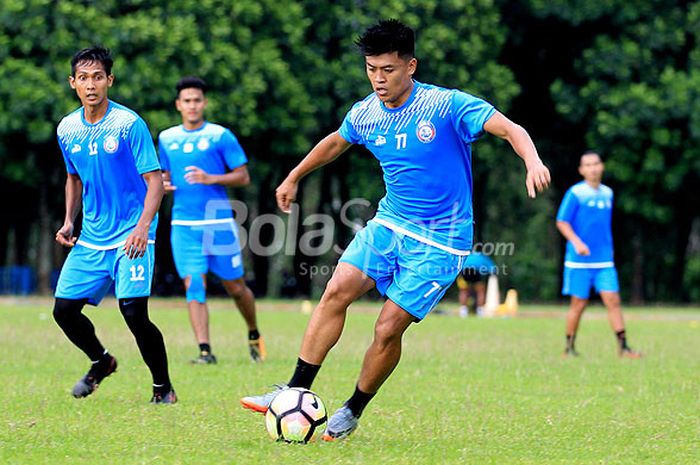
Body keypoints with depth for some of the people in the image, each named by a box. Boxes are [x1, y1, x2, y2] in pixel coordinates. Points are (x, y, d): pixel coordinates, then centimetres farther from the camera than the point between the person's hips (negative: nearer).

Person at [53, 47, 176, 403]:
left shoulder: (129, 124, -12)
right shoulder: (67, 129, 5)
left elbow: (154, 181, -14)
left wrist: (143, 227, -28)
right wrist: (69, 221, 9)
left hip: (130, 237, -6)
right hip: (91, 238, 6)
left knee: (134, 313, -17)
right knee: (64, 309, 3)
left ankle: (163, 388, 1)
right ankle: (101, 362, 32)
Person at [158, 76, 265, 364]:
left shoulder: (221, 136, -1)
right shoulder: (167, 138, 11)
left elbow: (243, 177, -2)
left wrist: (211, 179, -17)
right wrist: (163, 185, -1)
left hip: (218, 222, -2)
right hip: (183, 224, 2)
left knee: (235, 287, 5)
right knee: (194, 286, -9)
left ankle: (254, 335, 30)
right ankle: (205, 351, -9)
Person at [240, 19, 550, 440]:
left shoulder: (448, 105, -17)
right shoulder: (364, 114, 0)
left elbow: (510, 129, -22)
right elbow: (335, 142, 23)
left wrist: (533, 162, -42)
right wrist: (294, 177, 32)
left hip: (439, 242, -5)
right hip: (389, 224, 5)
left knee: (389, 327, -9)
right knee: (337, 290, -15)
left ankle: (353, 411, 12)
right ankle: (296, 393, -10)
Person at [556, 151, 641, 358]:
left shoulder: (607, 193, 11)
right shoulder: (575, 193, -6)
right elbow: (561, 222, -9)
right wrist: (577, 242, -21)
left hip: (604, 260, 4)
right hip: (579, 260, -4)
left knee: (613, 300, -6)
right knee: (579, 303, 2)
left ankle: (623, 347, -5)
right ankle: (569, 347, 16)